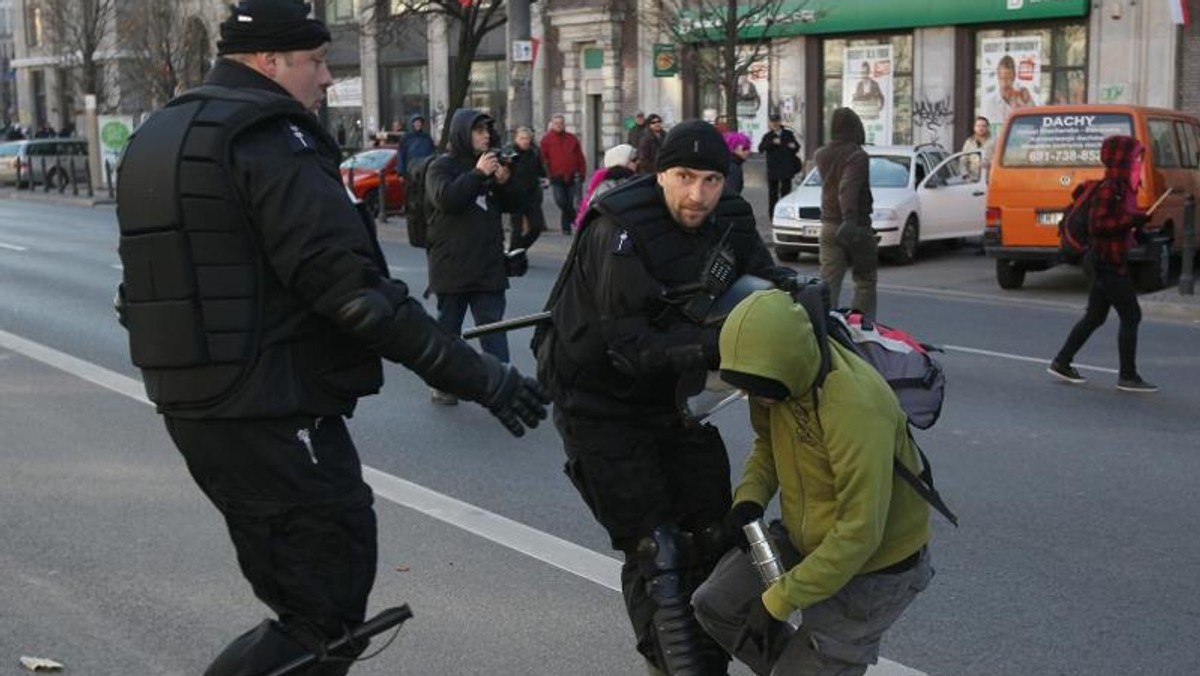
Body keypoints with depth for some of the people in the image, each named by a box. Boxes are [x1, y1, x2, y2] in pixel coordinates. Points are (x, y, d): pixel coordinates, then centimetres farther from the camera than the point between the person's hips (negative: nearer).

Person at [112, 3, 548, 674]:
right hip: (275, 417, -10)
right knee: (326, 622, -3)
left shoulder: (159, 138, 15)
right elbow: (351, 287, -23)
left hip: (196, 408, 10)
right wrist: (478, 376, -20)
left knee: (302, 602, 20)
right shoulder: (270, 139, -15)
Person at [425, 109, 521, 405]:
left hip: (489, 265, 4)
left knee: (493, 327, 0)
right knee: (448, 326, 8)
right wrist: (478, 174, -20)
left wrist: (504, 182, -5)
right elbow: (445, 198, -21)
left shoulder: (490, 164, 13)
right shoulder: (442, 167, -3)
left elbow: (511, 205, 16)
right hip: (452, 266, -4)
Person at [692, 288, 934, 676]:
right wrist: (750, 496, -11)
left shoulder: (856, 409, -35)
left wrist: (779, 601, -28)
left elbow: (859, 533, -33)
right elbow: (768, 443, 9)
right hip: (805, 541, 7)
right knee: (714, 604, 5)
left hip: (874, 563, -7)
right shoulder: (780, 373, -12)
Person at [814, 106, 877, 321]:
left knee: (828, 283, 3)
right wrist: (850, 219, -38)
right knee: (865, 282, 6)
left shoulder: (821, 155, 7)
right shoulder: (857, 155, -14)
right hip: (856, 224, -6)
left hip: (828, 225, 6)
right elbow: (847, 188, -28)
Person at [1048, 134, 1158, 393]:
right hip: (1107, 261, -10)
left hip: (1110, 261, 10)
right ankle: (1128, 376, 1)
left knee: (1095, 316, 14)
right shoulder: (1109, 189, -17)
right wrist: (1130, 220, -26)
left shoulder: (1122, 187, 10)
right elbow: (1097, 224, -23)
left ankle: (1061, 363, 21)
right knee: (1131, 315, -5)